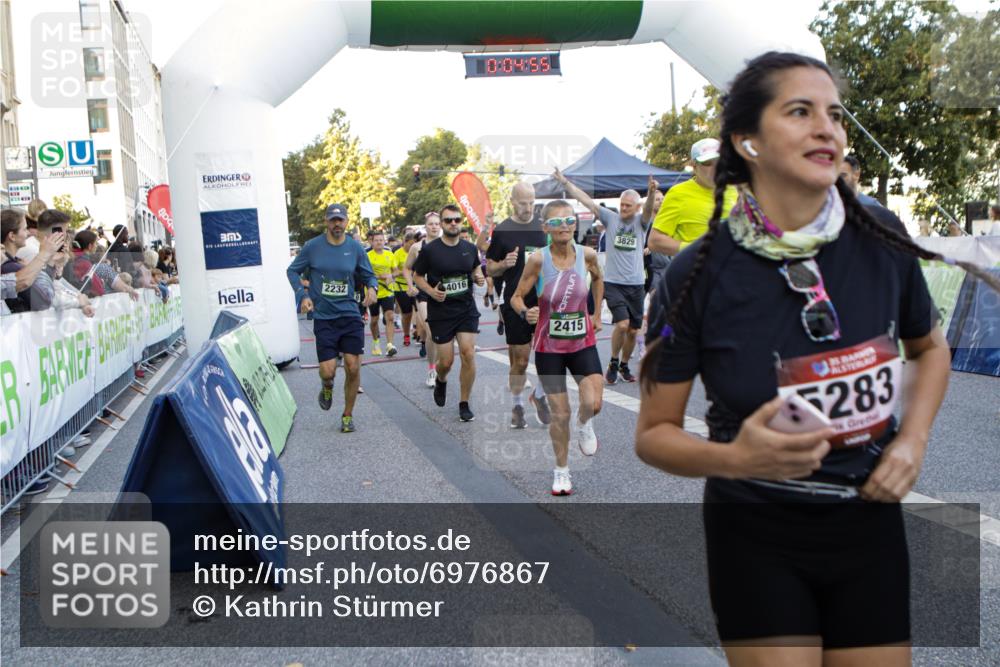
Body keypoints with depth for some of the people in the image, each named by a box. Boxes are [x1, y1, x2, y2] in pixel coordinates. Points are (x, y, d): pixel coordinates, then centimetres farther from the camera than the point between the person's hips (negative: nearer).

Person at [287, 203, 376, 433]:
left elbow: (369, 274, 11)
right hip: (324, 317, -1)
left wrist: (371, 287, -11)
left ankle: (347, 415, 18)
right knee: (328, 371, -8)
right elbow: (293, 271, 8)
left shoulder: (355, 247, 1)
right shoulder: (313, 246, -3)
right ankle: (327, 387, 31)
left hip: (350, 315, 1)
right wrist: (303, 295, -5)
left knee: (353, 369, -2)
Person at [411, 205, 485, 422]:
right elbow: (417, 276, 2)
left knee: (468, 354, -9)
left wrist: (478, 278, -3)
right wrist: (431, 291, -16)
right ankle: (440, 381, 40)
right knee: (446, 361, 1)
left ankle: (464, 404, 5)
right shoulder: (429, 250, -7)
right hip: (440, 312, -2)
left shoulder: (470, 248, 3)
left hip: (467, 309, 2)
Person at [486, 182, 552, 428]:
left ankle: (539, 394, 16)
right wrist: (504, 264, -17)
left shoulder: (545, 227, 6)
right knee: (519, 361, 4)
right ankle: (517, 405, 24)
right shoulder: (501, 231, -2)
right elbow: (489, 269, 2)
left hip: (543, 300, 2)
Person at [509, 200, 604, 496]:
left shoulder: (587, 254, -8)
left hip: (583, 342, 2)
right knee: (560, 413, 3)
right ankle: (561, 470, 27)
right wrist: (525, 312, -28)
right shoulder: (538, 259, -15)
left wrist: (597, 314, 14)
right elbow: (516, 297, -7)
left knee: (593, 403, -17)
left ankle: (583, 425, 22)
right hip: (549, 346, -1)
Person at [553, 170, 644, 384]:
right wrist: (564, 181, -7)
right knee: (622, 324, -17)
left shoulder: (641, 221, 3)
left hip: (636, 284, 2)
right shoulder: (611, 218, 2)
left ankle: (624, 365, 30)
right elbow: (586, 200, -1)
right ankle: (613, 363, 6)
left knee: (633, 330, 9)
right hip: (613, 282, -2)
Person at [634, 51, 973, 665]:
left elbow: (930, 347, 14)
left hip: (869, 525, 3)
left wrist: (913, 439, -2)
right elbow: (654, 433, -8)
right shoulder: (699, 275, -16)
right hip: (757, 539, -3)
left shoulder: (884, 248, -7)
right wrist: (736, 458, -27)